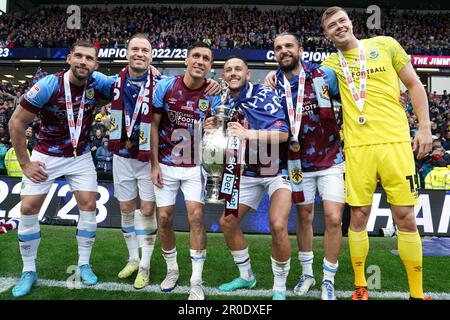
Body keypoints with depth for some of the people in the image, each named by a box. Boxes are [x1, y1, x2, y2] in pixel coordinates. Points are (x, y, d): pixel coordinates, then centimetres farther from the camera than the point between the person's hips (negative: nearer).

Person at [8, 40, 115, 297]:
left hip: (81, 157, 2)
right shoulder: (48, 85, -20)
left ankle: (84, 264, 16)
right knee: (29, 209, -3)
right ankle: (29, 271, 16)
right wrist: (25, 163, -11)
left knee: (89, 206, -2)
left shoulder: (97, 83, -12)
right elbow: (17, 123, -13)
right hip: (46, 156, -2)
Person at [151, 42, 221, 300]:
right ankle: (172, 270, 29)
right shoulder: (165, 86, -7)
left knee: (196, 216, -12)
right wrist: (155, 164, -5)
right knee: (164, 219, 3)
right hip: (166, 164, 1)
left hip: (195, 165, -1)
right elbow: (154, 125, -2)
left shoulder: (213, 96, -7)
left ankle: (197, 282, 4)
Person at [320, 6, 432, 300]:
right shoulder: (330, 64, 11)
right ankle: (360, 285, 23)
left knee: (406, 218, 2)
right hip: (357, 146, 1)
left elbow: (414, 84, 11)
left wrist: (425, 127, 3)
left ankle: (417, 292, 19)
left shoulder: (385, 45, 9)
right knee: (359, 217, 4)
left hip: (395, 141, 0)